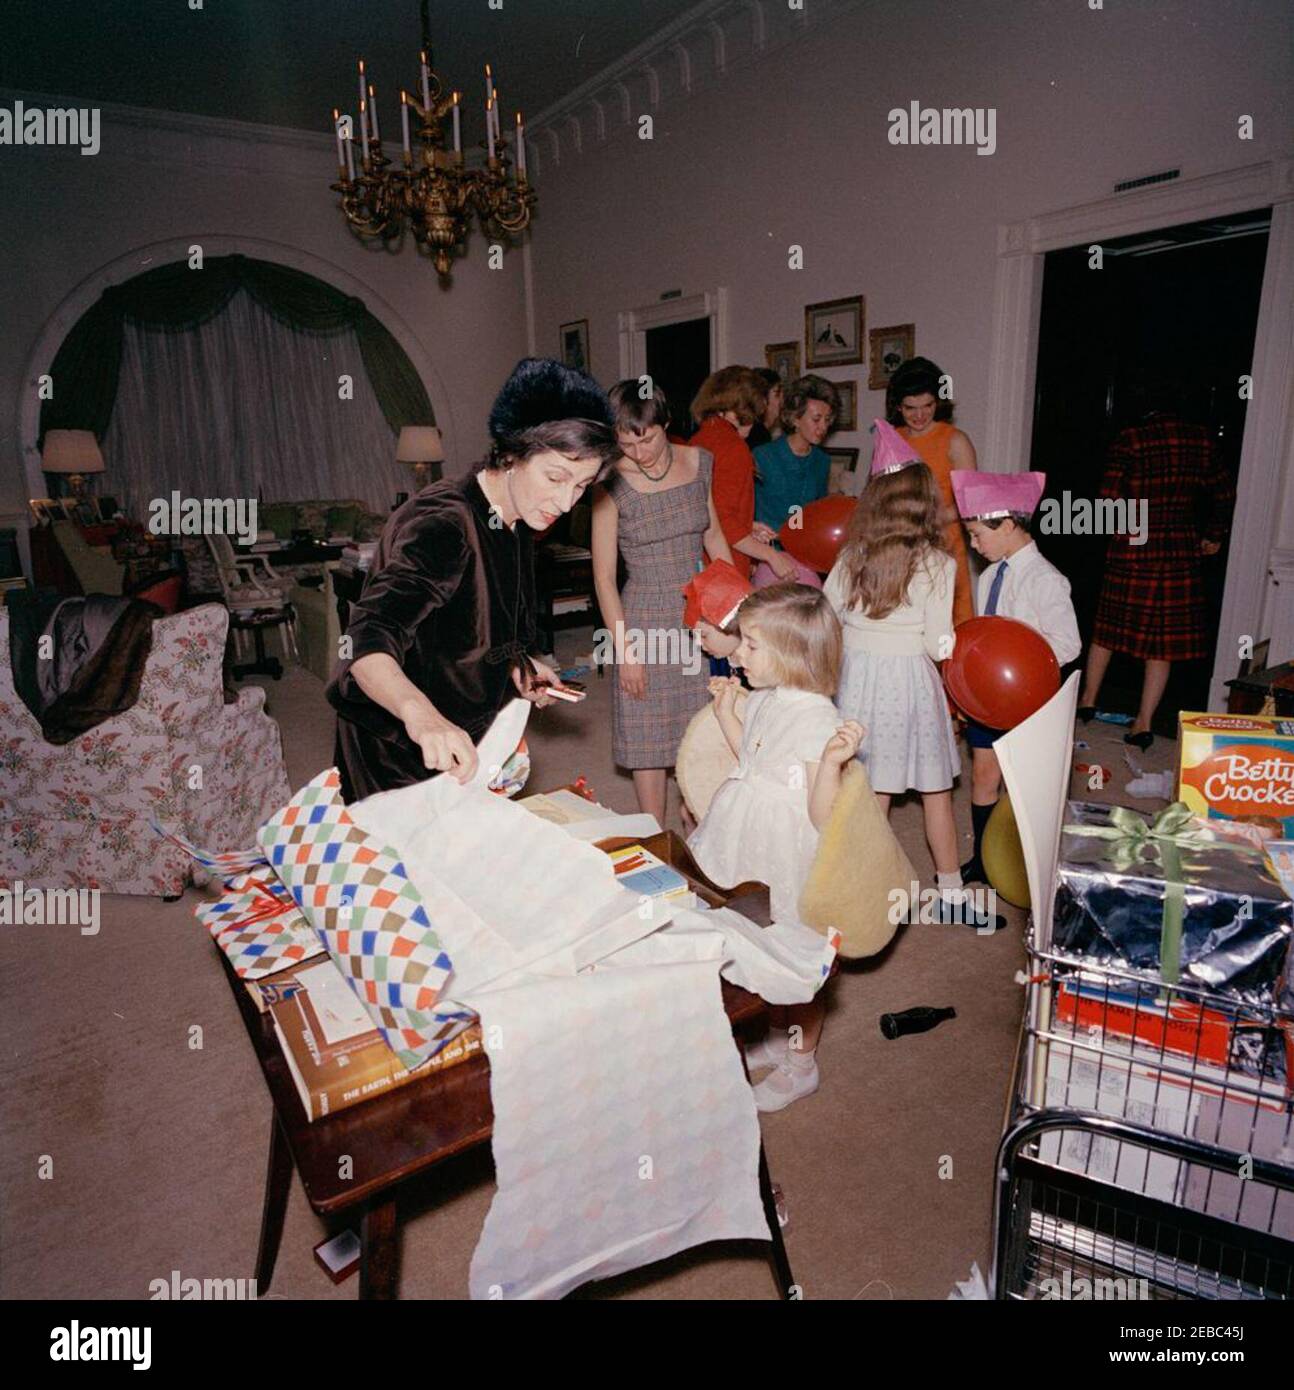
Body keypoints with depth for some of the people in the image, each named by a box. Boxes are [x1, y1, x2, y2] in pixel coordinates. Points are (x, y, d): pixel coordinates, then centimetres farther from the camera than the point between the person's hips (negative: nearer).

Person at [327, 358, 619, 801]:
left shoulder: (514, 524, 1)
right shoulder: (442, 524, -28)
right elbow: (369, 644, -42)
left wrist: (516, 664, 4)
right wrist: (420, 713, -60)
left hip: (463, 735, 8)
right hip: (398, 746, -8)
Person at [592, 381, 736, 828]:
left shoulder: (698, 462, 1)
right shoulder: (612, 484, -11)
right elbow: (603, 577, -9)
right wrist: (624, 650, -12)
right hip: (646, 618, -3)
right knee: (649, 739, 5)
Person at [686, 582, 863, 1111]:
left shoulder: (821, 722, -25)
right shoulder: (763, 700, -1)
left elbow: (822, 818, -26)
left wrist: (833, 761, -40)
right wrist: (726, 712, 13)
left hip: (791, 871, -8)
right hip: (754, 869, 8)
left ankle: (800, 1065, 37)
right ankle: (779, 1038, 49)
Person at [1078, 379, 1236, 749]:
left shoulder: (1130, 440, -7)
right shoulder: (1199, 439, 4)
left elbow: (1110, 494, -14)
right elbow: (1224, 492, 7)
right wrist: (1215, 535, 19)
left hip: (1133, 548, -2)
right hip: (1180, 549, 2)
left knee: (1110, 624, 13)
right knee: (1163, 636, 5)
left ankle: (1088, 700, 25)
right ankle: (1144, 722, 6)